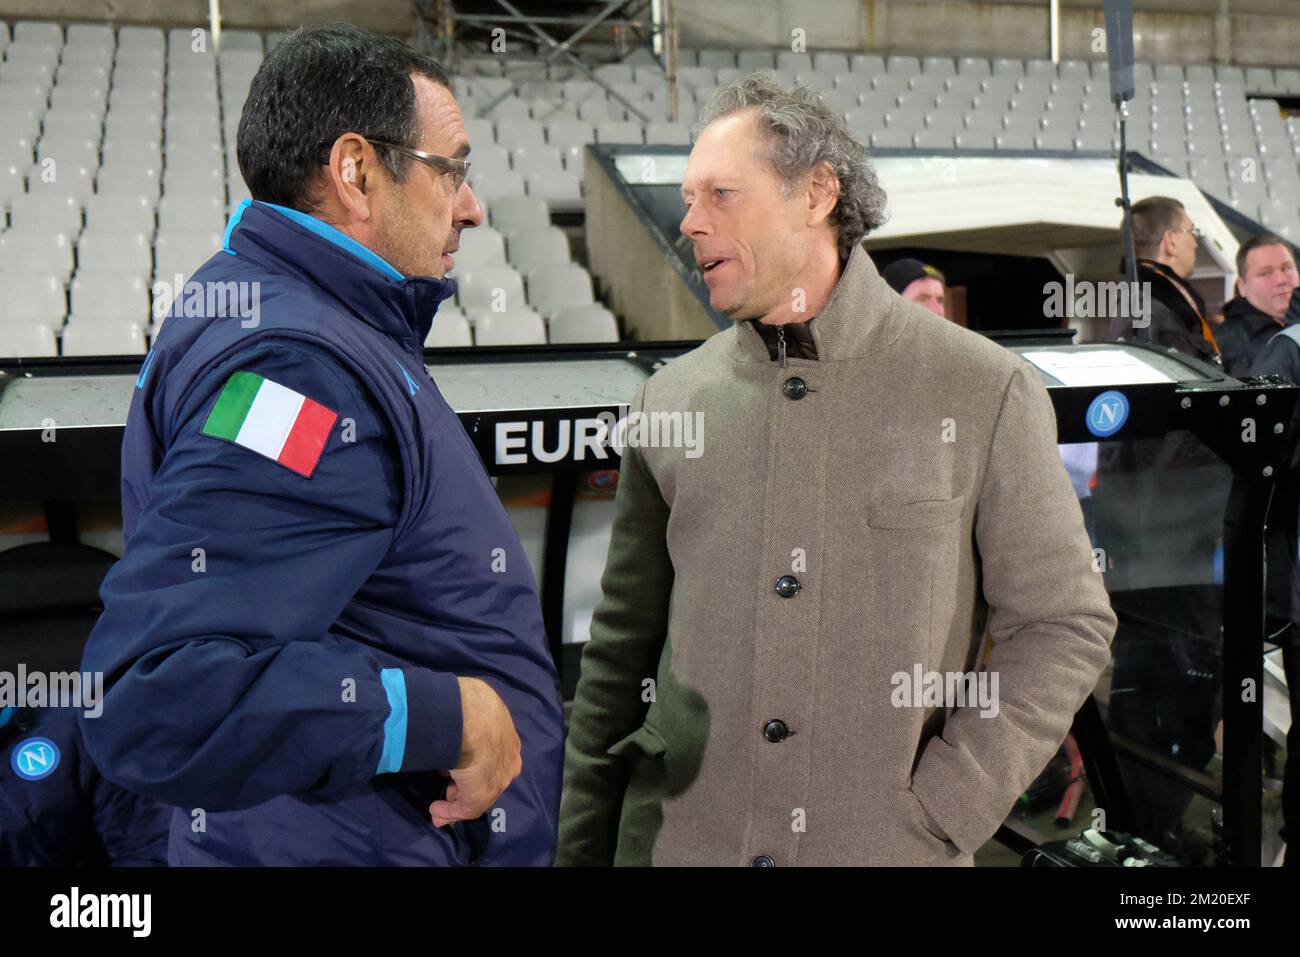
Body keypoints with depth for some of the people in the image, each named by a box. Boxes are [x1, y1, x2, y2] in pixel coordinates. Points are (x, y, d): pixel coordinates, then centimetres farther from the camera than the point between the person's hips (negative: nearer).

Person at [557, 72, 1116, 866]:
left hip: (889, 846, -2)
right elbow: (621, 651, 6)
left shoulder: (986, 391, -5)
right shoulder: (668, 401, 2)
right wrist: (582, 845, 4)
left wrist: (939, 813, -9)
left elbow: (1064, 625, -3)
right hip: (677, 837, 3)